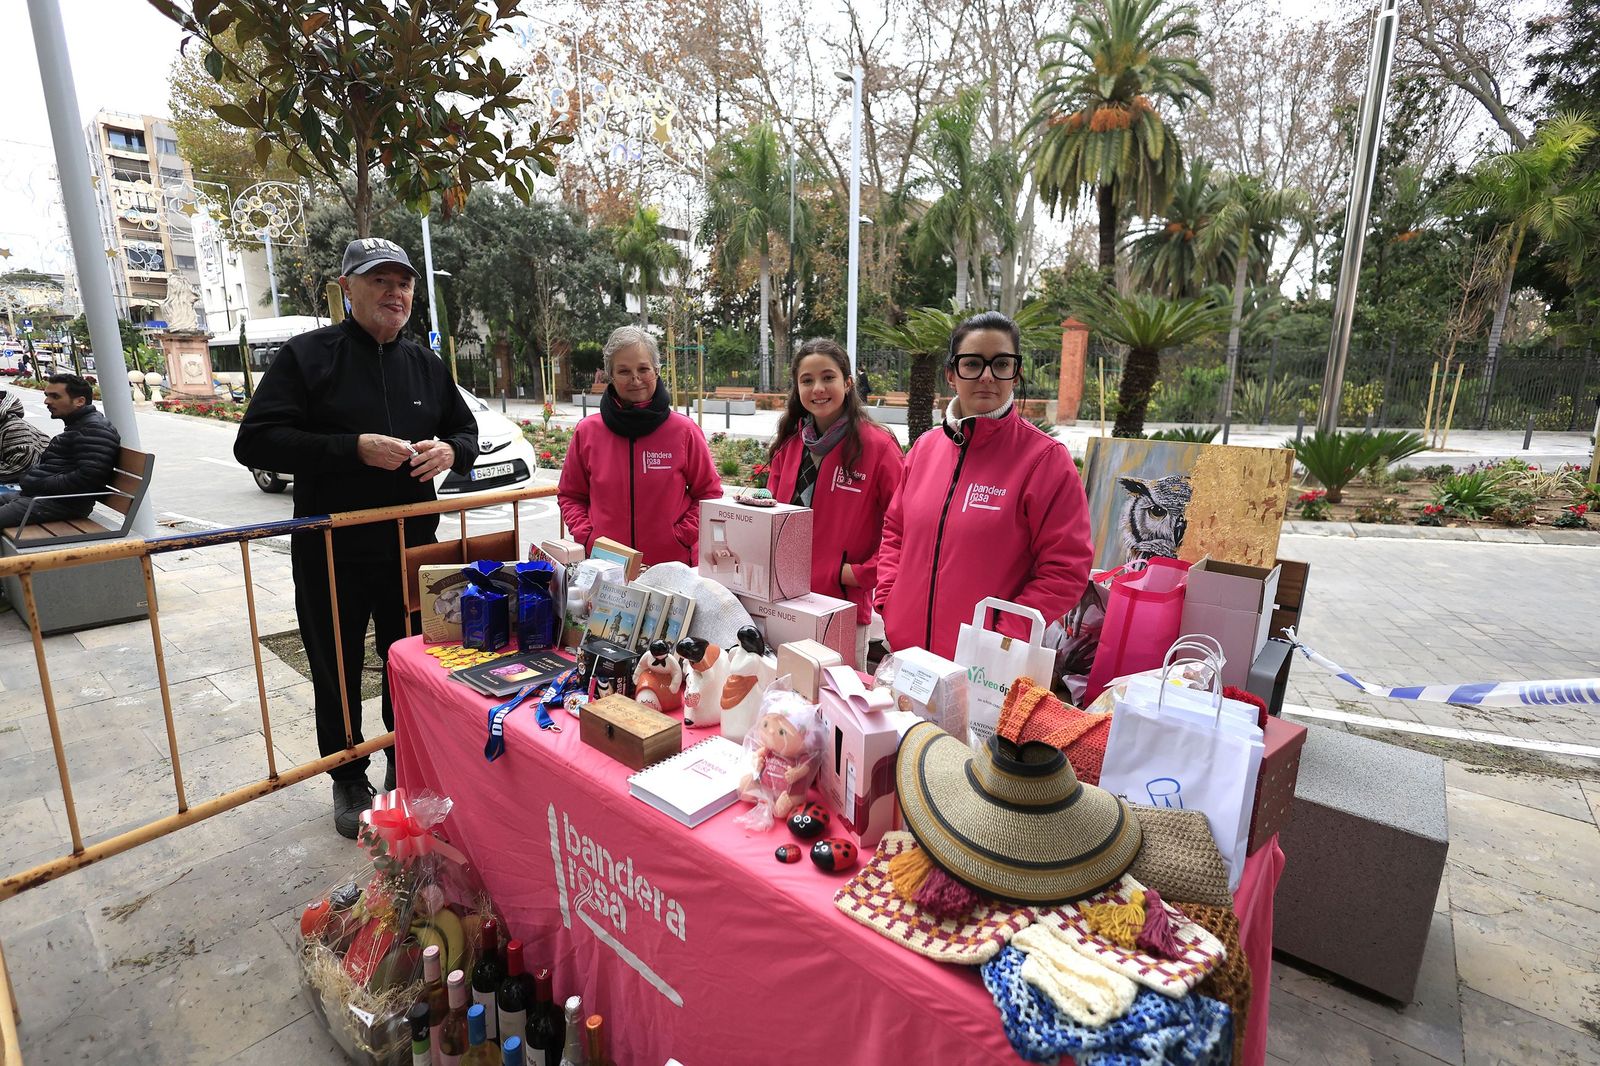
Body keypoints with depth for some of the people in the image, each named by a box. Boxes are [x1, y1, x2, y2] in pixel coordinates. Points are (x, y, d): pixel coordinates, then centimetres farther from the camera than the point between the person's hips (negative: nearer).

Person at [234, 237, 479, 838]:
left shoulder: (425, 364, 8)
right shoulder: (308, 356, -6)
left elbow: (467, 432, 17)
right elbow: (255, 442, -13)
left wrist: (450, 451, -7)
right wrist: (353, 448, -24)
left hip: (412, 546, 3)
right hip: (332, 553, -3)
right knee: (338, 673, 12)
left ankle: (405, 766, 36)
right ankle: (348, 781, 32)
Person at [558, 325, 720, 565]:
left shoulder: (684, 431, -4)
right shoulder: (587, 432, 1)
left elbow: (709, 493, 2)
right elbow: (570, 496, 10)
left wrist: (682, 536, -9)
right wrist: (587, 537, -5)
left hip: (672, 565, -1)